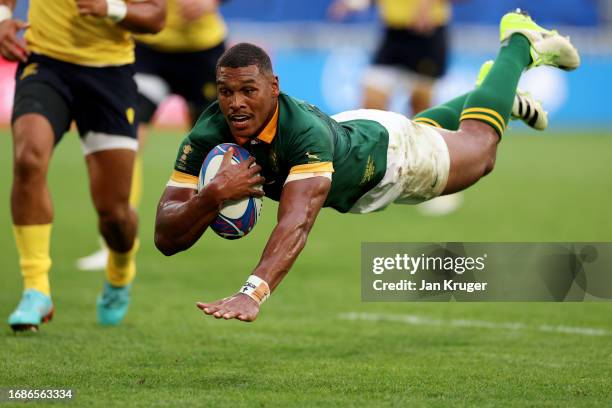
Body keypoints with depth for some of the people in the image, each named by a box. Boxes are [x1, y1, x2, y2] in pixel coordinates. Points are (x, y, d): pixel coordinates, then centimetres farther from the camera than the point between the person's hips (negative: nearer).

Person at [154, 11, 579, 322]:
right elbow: (166, 238, -37)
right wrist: (212, 195, -56)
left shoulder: (305, 129, -50)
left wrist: (252, 292, -78)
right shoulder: (208, 137, -36)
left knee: (480, 143, 26)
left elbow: (297, 219, -63)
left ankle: (520, 43, 50)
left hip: (389, 150, -4)